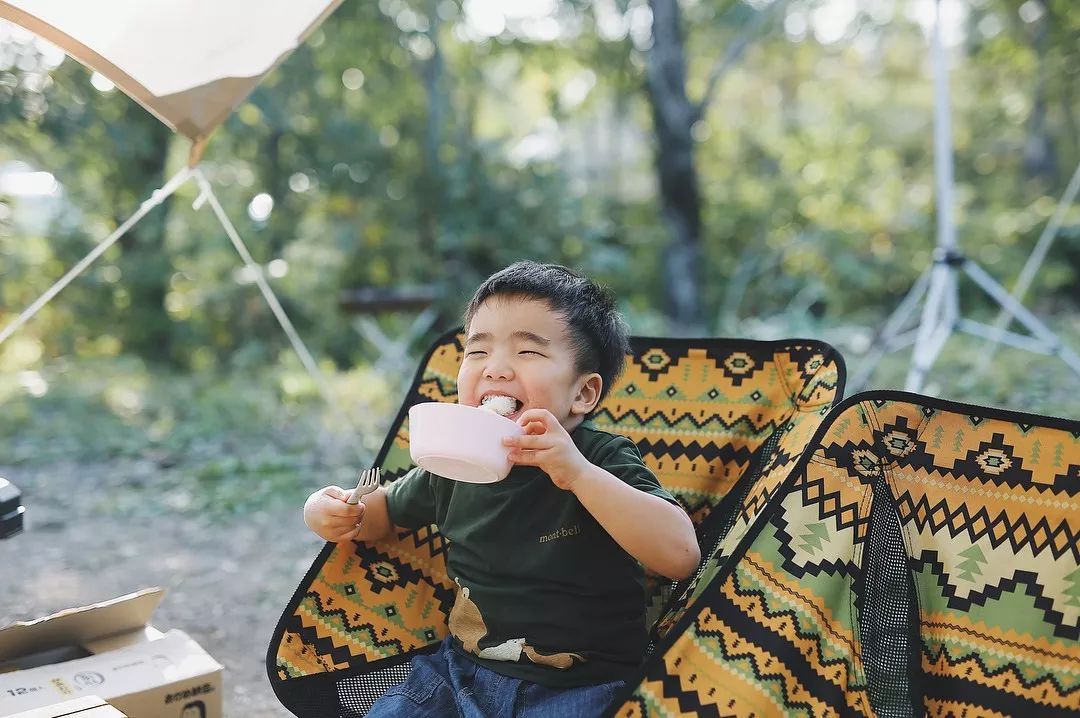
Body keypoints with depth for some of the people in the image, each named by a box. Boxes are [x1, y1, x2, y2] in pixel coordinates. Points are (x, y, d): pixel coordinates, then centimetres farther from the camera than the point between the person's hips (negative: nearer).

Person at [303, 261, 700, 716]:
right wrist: (338, 516, -2)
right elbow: (389, 508, 21)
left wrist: (579, 473, -38)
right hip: (462, 670, 5)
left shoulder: (601, 460, -15)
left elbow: (681, 555, -29)